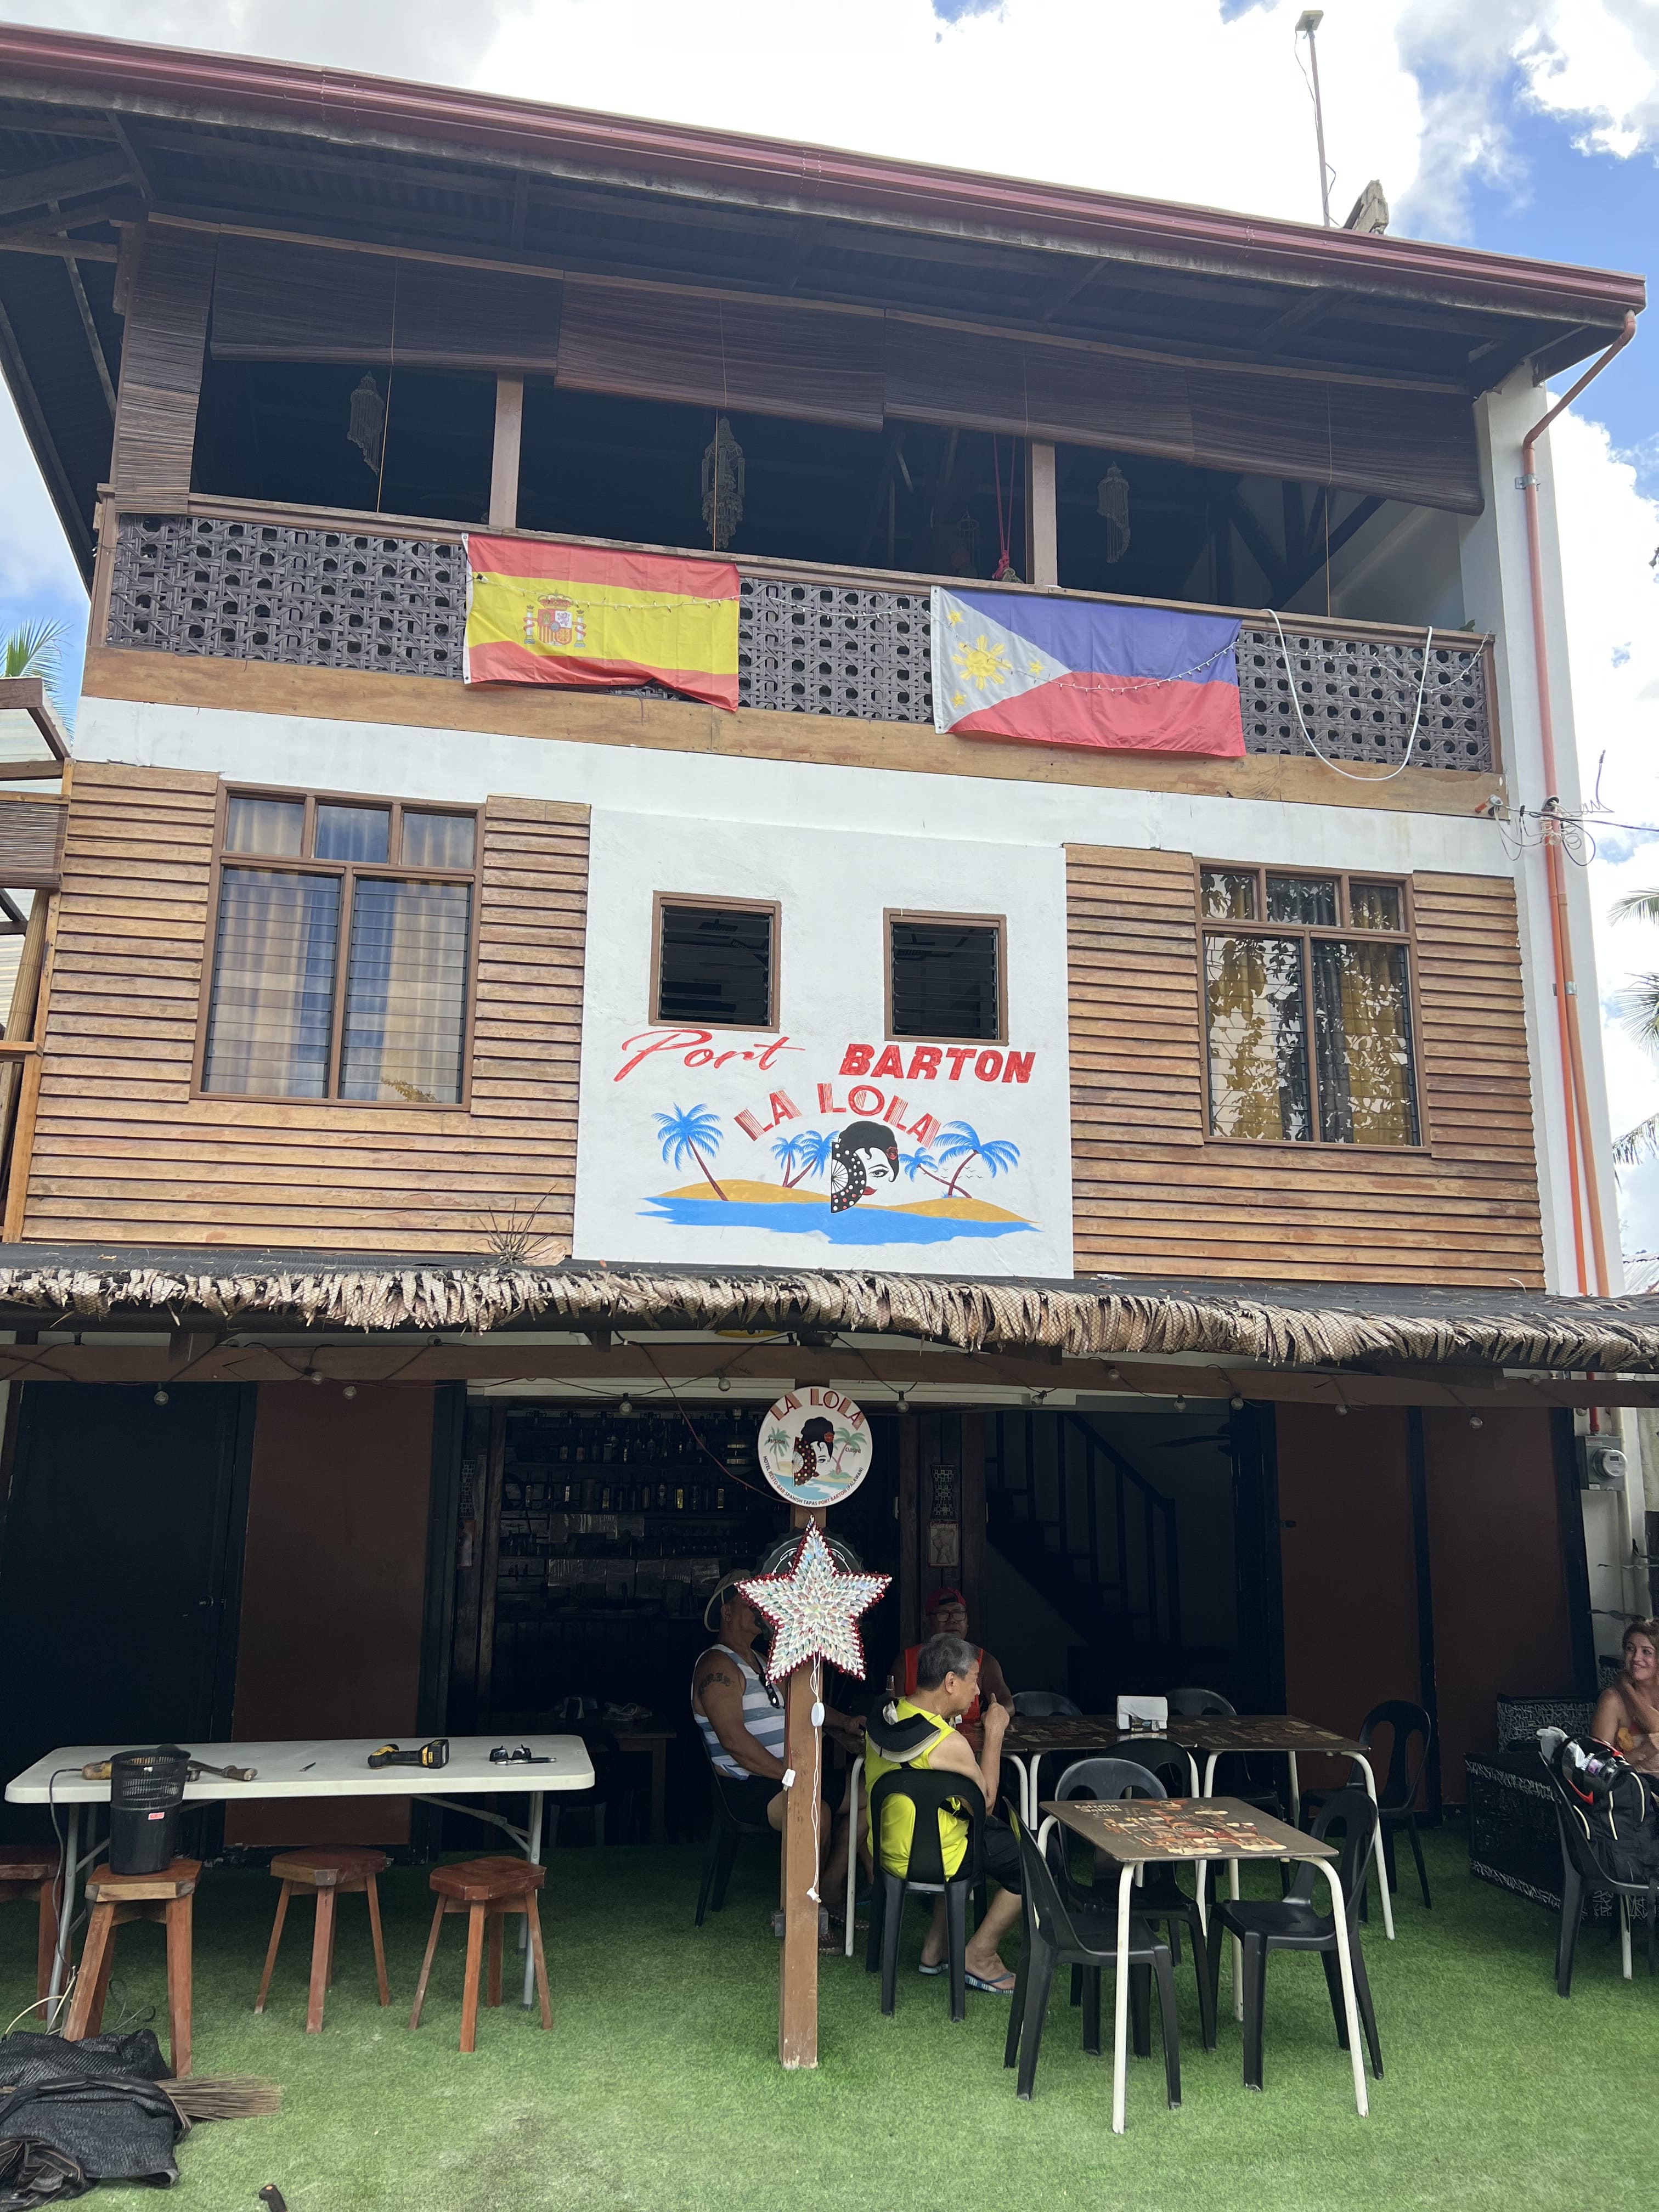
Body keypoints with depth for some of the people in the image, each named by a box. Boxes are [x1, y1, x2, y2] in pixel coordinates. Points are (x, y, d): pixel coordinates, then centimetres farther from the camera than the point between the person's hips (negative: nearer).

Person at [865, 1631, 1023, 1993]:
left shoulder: (883, 1717, -4)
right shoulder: (947, 1743, -28)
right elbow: (985, 1803, -12)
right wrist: (994, 1733, -8)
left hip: (885, 1846, 9)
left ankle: (935, 1948, 32)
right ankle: (979, 1956, 12)